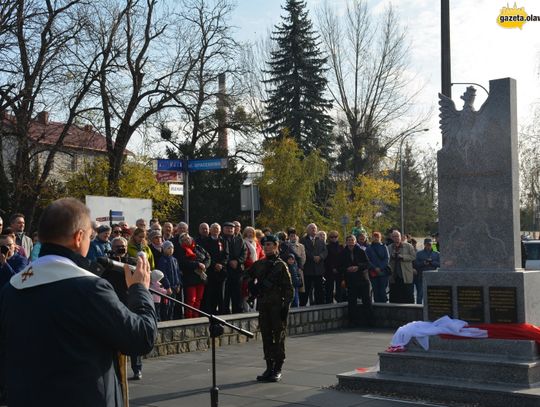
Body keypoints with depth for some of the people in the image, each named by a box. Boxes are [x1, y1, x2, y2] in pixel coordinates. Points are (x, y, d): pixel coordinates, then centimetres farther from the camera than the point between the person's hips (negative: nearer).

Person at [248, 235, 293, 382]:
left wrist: (286, 305, -13)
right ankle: (269, 367, 17)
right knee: (266, 337, 9)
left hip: (277, 305, -5)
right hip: (263, 306, 5)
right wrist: (254, 292, 14)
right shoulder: (258, 264, 10)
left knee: (278, 338, -1)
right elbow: (249, 278, 28)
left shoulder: (280, 265, -4)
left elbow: (289, 287, -6)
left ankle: (277, 370, 4)